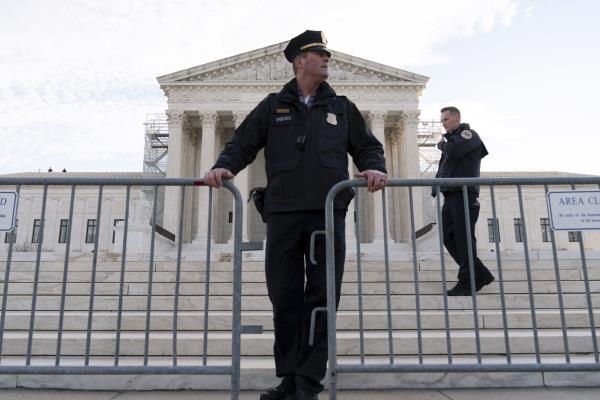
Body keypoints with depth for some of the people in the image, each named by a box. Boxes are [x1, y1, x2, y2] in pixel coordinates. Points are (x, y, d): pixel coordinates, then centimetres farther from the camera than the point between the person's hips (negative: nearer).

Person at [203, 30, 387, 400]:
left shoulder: (342, 108, 18)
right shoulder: (273, 106, 16)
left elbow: (368, 147, 17)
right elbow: (242, 144, 11)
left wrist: (375, 168, -4)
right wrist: (224, 167, -9)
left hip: (328, 214, 0)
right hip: (283, 214, 0)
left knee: (322, 297, -2)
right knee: (284, 297, 3)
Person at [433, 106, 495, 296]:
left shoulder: (469, 134, 1)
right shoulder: (451, 139, 26)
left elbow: (453, 151, -19)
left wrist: (442, 144, 2)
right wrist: (436, 188, 7)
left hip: (464, 194, -9)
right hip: (450, 195, 9)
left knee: (464, 238, -9)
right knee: (449, 237, 6)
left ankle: (467, 283, -4)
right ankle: (480, 275, 14)